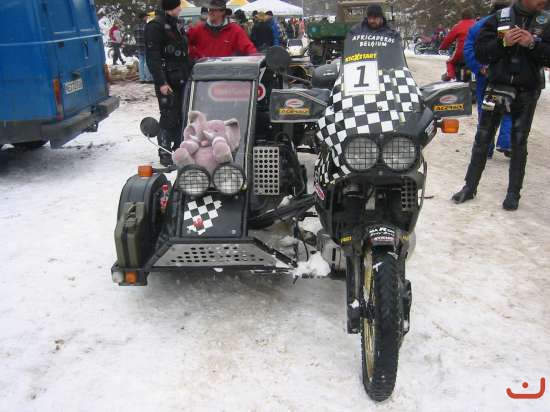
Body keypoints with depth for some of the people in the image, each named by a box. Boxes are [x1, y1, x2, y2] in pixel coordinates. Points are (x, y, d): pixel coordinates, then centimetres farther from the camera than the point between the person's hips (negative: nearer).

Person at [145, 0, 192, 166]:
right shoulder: (155, 26, -9)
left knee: (182, 116, 10)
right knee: (169, 117, -6)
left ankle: (178, 148, 21)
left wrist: (190, 74, 19)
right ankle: (165, 154, 2)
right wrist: (161, 82, -21)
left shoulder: (176, 24, 17)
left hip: (182, 80, 8)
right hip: (167, 82, -8)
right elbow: (152, 57, -16)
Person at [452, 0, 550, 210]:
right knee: (482, 138, 5)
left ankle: (513, 193, 16)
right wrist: (503, 43, -19)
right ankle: (470, 187, 15)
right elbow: (480, 53, -4)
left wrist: (532, 44, -19)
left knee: (519, 142, 7)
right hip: (496, 88, 0)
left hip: (527, 92, 0)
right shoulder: (499, 18, 0)